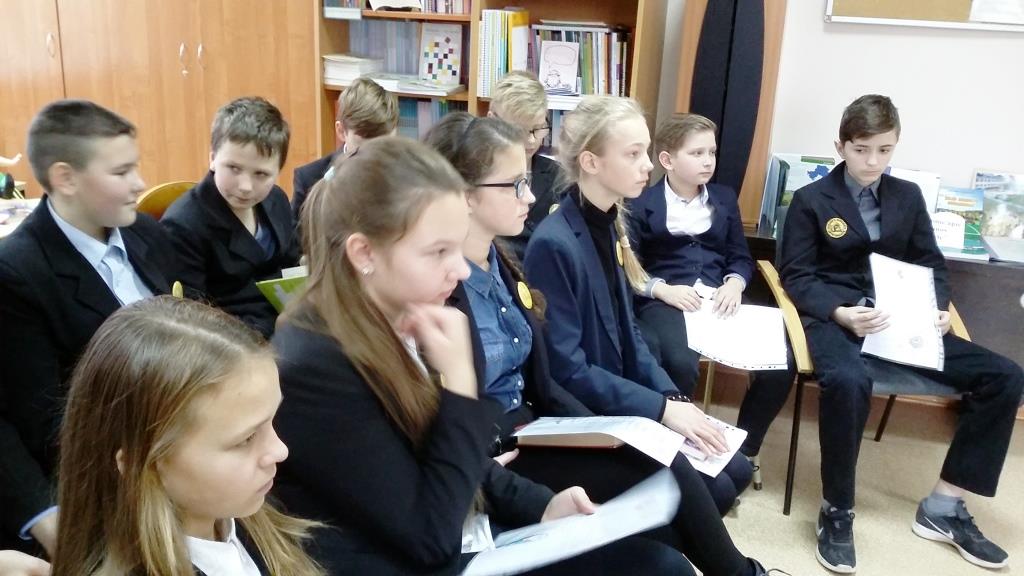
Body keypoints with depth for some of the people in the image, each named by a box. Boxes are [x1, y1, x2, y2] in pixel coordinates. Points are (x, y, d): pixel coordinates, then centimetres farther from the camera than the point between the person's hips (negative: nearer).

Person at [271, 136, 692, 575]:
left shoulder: (404, 326, 0)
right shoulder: (310, 367, -25)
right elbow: (430, 536, -22)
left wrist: (541, 506, -1)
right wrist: (458, 377, -24)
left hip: (474, 539, 8)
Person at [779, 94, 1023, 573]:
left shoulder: (908, 196, 15)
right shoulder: (811, 200, 1)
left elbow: (932, 265, 17)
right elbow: (796, 276, -4)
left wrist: (938, 309, -5)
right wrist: (841, 313, -22)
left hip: (900, 320, 6)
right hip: (835, 318, -5)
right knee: (849, 382, -40)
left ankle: (943, 507, -2)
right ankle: (837, 512, -18)